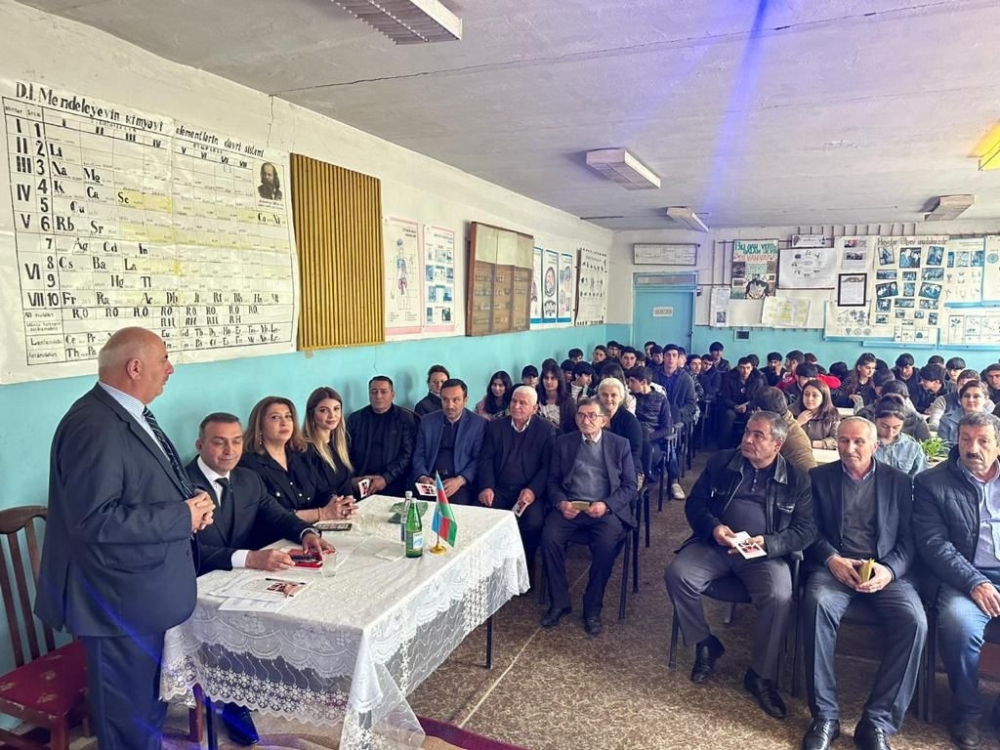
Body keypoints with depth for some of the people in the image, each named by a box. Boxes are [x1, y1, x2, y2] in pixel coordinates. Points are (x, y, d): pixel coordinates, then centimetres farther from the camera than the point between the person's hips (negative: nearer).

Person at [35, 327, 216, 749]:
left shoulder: (131, 414, 7)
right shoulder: (95, 427, -25)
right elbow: (94, 519, -31)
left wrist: (192, 500, -3)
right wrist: (183, 518, -23)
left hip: (144, 593, 10)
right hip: (120, 602, -10)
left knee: (151, 701, 26)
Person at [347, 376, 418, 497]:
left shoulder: (406, 418, 5)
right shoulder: (355, 418, 12)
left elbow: (407, 454, -3)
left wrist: (385, 478, -13)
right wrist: (352, 478, -7)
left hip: (392, 484, -1)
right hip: (360, 482, 2)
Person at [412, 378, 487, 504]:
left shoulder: (479, 424, 2)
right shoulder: (428, 421, 11)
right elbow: (419, 455, 11)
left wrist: (460, 480, -17)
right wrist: (422, 476, -8)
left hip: (461, 483, -2)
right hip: (430, 480, 2)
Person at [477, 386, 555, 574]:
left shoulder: (546, 430, 5)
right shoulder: (495, 426, 12)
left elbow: (547, 465, -2)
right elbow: (486, 459, 6)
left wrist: (533, 490, -18)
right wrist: (486, 486, -12)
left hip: (529, 491, -2)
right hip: (498, 489, 2)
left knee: (533, 523, -29)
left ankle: (525, 567, -2)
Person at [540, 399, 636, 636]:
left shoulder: (620, 444, 8)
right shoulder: (563, 442, 12)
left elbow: (630, 486, 3)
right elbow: (553, 479, 10)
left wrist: (606, 505, -14)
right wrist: (560, 502, -11)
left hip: (606, 509, -1)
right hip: (570, 506, 2)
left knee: (607, 544, -31)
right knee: (549, 537, -26)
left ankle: (593, 607, -10)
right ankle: (559, 602, -9)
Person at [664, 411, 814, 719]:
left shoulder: (797, 478, 3)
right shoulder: (720, 462, 6)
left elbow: (805, 530, 0)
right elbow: (694, 503, 7)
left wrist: (768, 543, -17)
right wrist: (713, 526, -14)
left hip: (766, 553, -1)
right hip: (714, 544, 2)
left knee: (779, 597, -29)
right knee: (677, 575, -23)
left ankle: (761, 675, -6)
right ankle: (705, 644, 3)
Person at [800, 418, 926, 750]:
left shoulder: (899, 481, 13)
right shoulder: (818, 477, 11)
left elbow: (909, 539, 7)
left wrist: (889, 569, -13)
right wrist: (832, 559, -14)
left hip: (887, 570, 1)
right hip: (835, 566, -1)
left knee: (914, 620, -29)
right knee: (817, 605, -33)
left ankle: (878, 721, -16)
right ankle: (825, 716, -22)